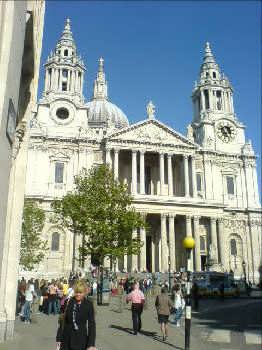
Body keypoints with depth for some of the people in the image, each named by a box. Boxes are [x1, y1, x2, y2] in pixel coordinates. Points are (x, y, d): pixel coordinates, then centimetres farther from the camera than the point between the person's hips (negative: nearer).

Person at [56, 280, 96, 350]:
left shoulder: (88, 305, -8)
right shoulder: (68, 302, -3)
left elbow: (91, 324, -6)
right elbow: (62, 320, 3)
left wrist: (91, 344, -10)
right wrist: (59, 337, 2)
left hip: (81, 339, -2)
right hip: (67, 338, 2)